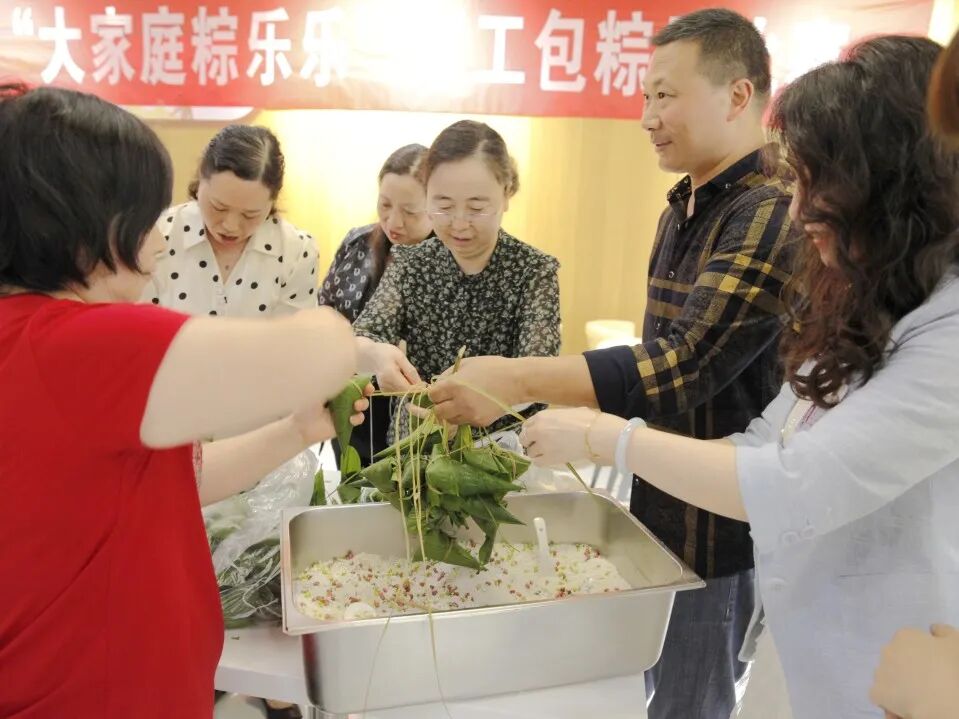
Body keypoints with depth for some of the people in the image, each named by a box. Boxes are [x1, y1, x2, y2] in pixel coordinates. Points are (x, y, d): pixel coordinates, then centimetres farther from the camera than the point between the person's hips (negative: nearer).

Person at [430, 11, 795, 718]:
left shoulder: (775, 211, -21)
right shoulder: (684, 204, 8)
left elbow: (685, 365, -29)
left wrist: (519, 380, -31)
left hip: (719, 518, -8)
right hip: (662, 497, 8)